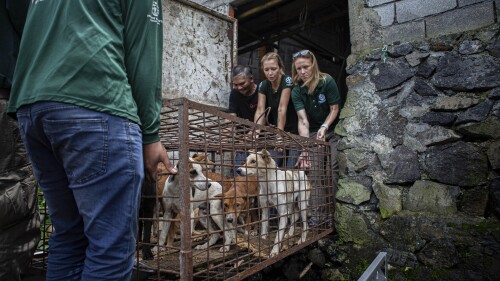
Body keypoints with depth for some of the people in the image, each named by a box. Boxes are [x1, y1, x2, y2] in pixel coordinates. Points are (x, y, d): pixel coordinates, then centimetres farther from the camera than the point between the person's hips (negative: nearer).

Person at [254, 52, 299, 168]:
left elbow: (282, 109, -25)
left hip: (293, 131, -4)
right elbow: (260, 110, -11)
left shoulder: (287, 81, -16)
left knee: (291, 167, -7)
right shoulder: (263, 85, -1)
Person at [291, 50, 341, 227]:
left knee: (335, 169, -9)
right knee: (315, 171, -5)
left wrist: (324, 127, -26)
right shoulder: (297, 91, -13)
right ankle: (318, 213, 0)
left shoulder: (327, 81, -17)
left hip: (333, 129, -2)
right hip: (314, 132, 2)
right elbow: (302, 121, -22)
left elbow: (335, 109, -9)